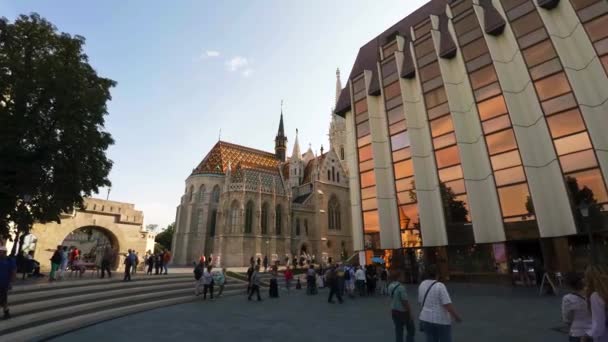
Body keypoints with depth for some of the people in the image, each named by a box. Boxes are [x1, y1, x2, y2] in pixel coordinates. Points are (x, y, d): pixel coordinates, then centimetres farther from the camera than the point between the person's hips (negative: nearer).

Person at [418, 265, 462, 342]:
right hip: (441, 320, -5)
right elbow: (448, 305, -21)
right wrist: (456, 317, -7)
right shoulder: (440, 286, -19)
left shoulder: (422, 285, 1)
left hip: (427, 318, 5)